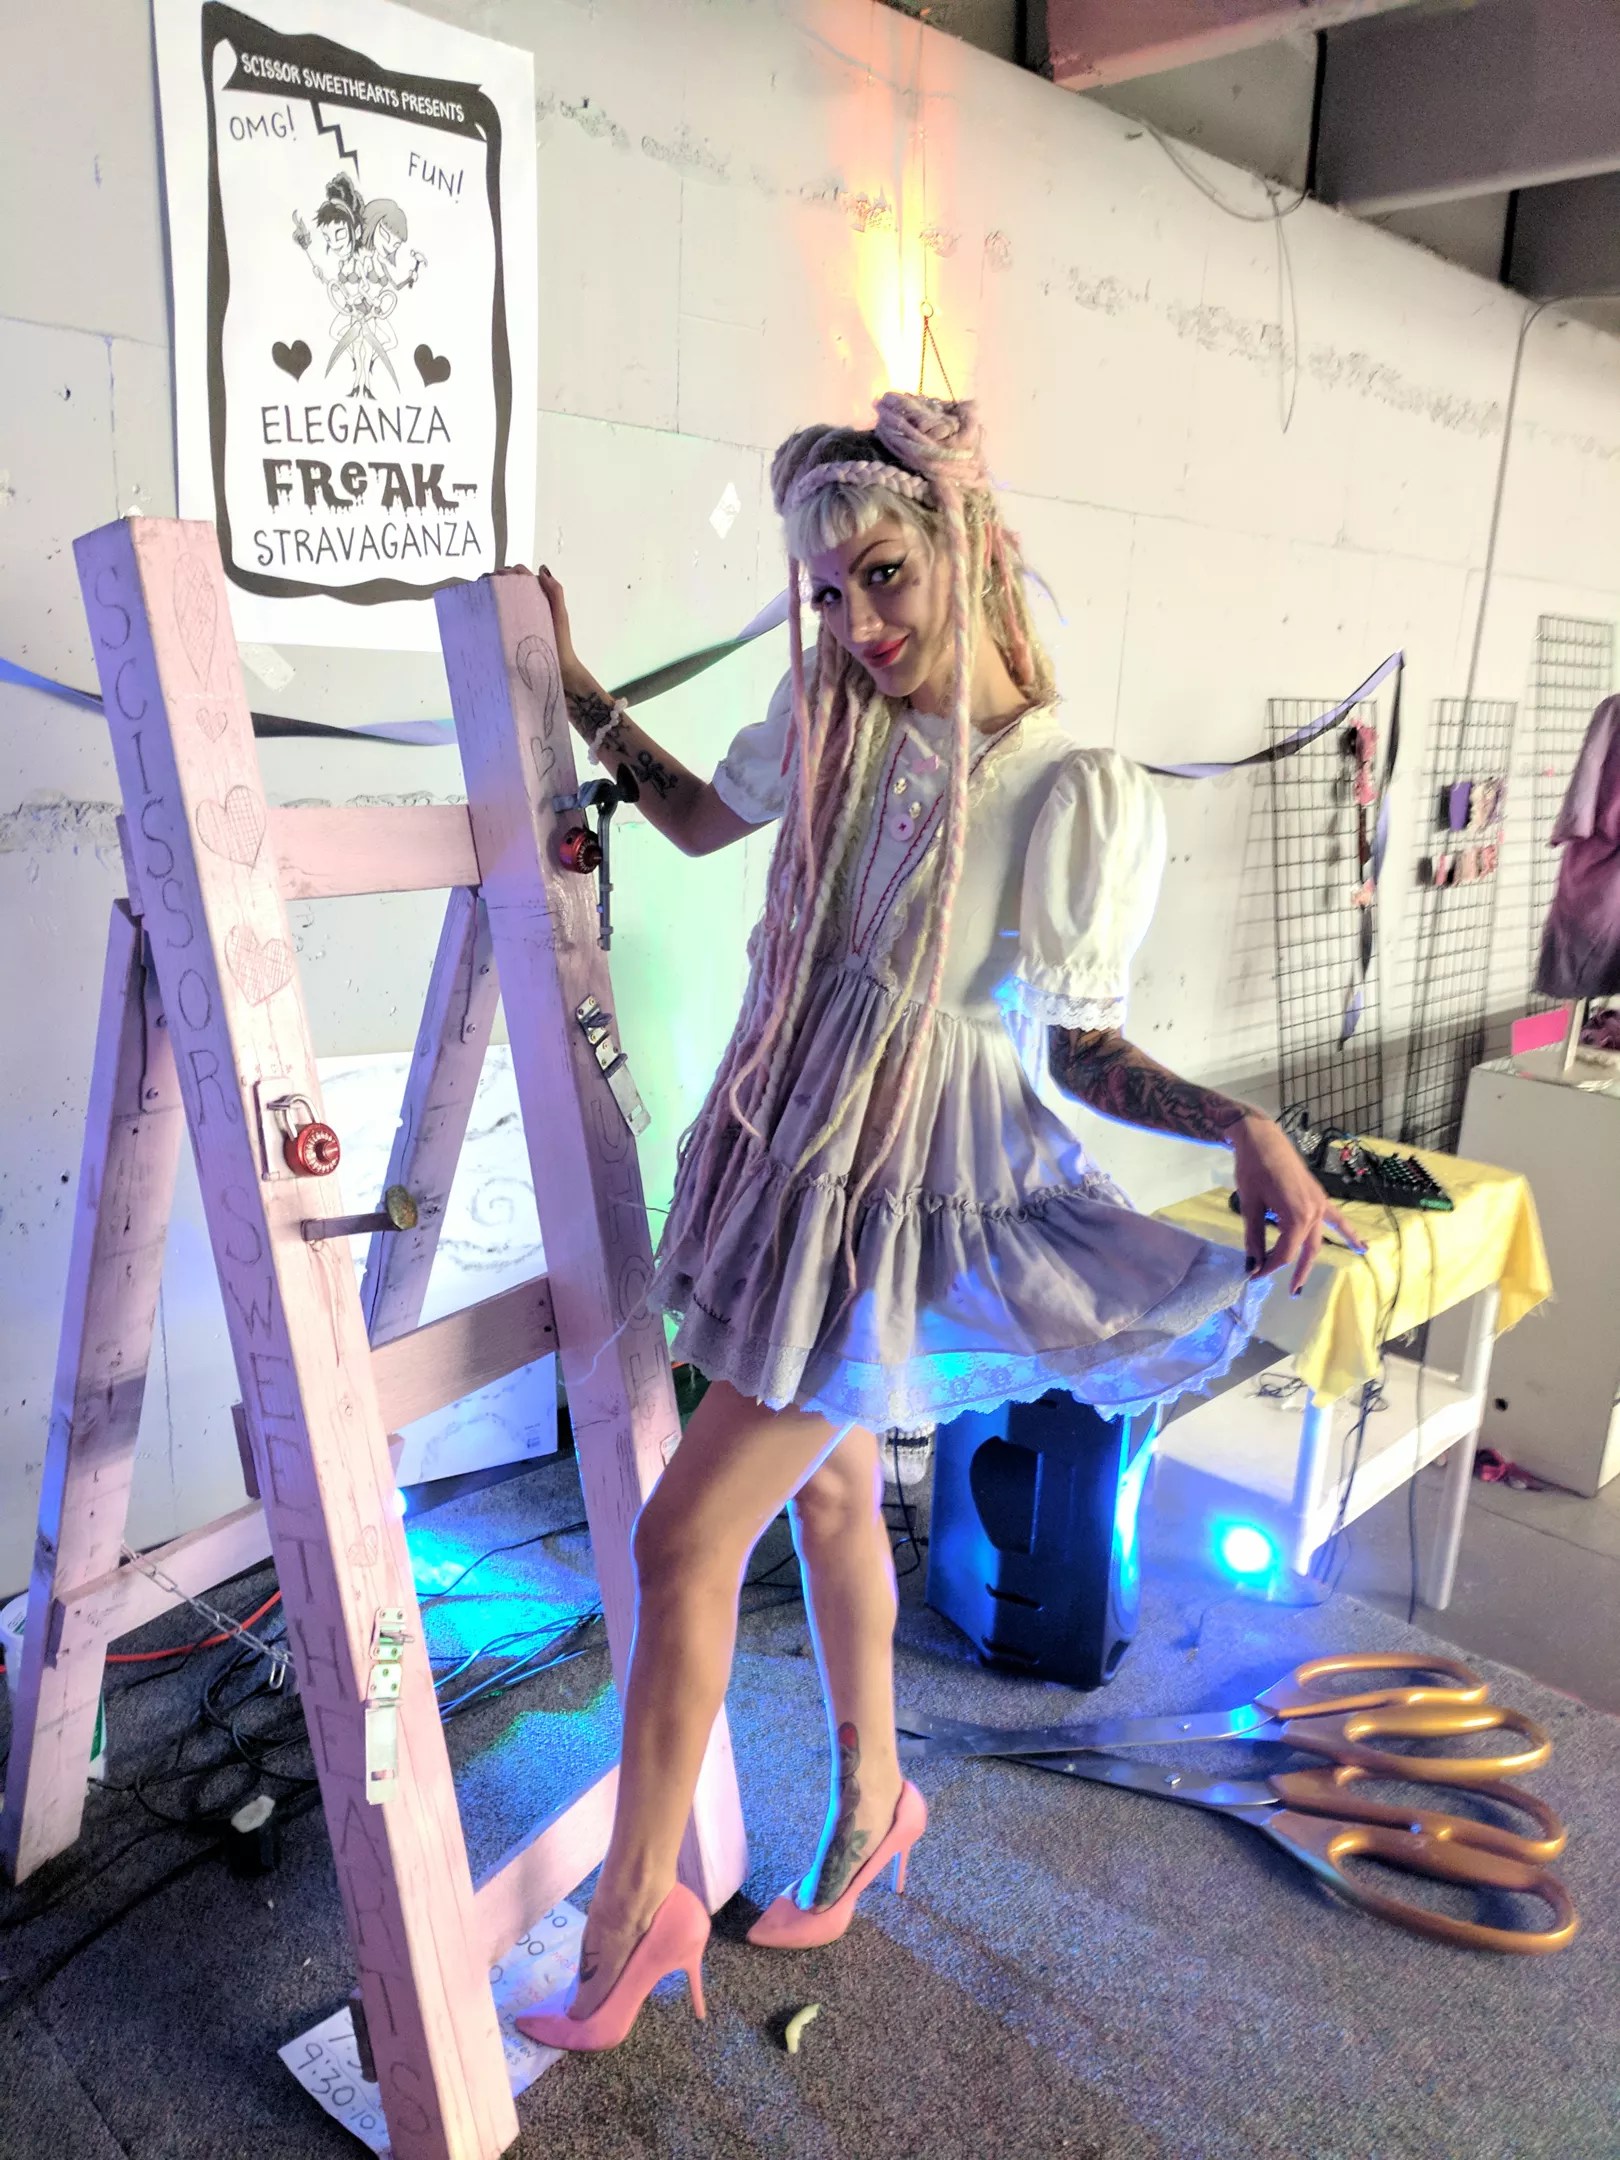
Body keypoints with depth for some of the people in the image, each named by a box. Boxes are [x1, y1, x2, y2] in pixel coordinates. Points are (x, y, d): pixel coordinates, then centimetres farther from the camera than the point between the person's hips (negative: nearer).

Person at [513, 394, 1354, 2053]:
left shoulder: (1079, 798, -17)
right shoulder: (834, 718, -1)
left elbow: (1084, 1050, -10)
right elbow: (707, 819, 17)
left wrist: (1242, 1128, -25)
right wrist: (580, 697, 13)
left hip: (899, 1198, -7)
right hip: (785, 1152, 7)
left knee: (682, 1535, -5)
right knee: (828, 1486, 21)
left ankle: (630, 1912, 18)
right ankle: (872, 1795, 46)